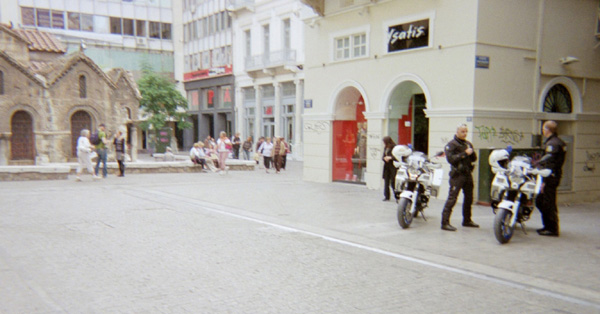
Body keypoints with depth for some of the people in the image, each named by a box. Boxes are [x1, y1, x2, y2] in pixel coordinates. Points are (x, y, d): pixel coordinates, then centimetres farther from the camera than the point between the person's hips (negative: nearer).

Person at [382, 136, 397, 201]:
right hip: (386, 167, 7)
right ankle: (386, 196, 13)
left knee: (393, 183, -7)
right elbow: (383, 156, 18)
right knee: (386, 182, 6)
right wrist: (385, 158, -3)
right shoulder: (385, 148, 14)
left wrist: (390, 158, -21)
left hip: (393, 167, -7)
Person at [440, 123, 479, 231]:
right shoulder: (451, 144, -6)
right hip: (457, 175, -7)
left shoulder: (468, 144, 16)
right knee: (452, 198, -12)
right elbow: (451, 159, -19)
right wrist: (464, 154, -20)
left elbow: (474, 159, 15)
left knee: (469, 198, 15)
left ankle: (467, 220, 29)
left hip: (467, 174, 7)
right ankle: (445, 223, -13)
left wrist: (472, 152, -6)